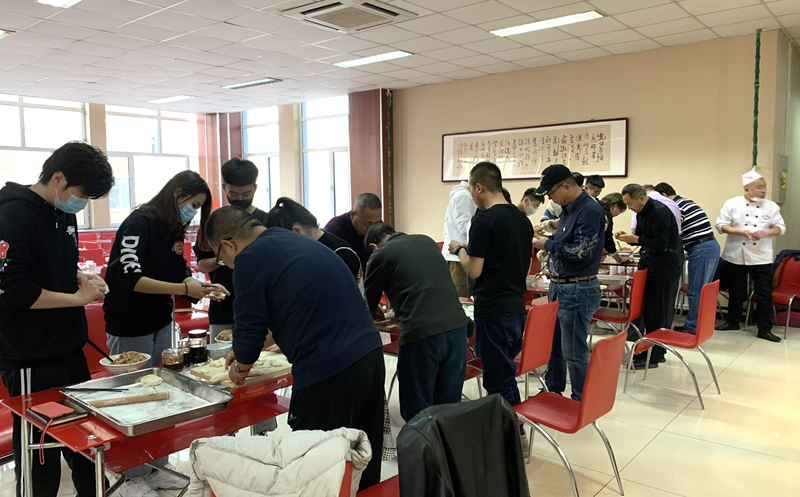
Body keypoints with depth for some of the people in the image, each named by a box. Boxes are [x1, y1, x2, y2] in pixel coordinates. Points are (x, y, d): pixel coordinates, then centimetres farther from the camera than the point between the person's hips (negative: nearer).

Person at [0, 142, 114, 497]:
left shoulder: (64, 213, 9)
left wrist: (82, 278, 3)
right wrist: (79, 297, -17)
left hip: (69, 350, 8)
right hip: (31, 363, -8)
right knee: (41, 458, 6)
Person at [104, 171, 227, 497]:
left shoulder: (174, 231, 8)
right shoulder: (140, 222, -17)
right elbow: (130, 278, -26)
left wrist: (204, 287, -5)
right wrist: (184, 289, -28)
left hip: (161, 323, 8)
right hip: (130, 327, -8)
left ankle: (158, 467, 26)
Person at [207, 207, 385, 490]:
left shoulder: (250, 259, -7)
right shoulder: (297, 241, 19)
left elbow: (249, 326, -5)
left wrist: (241, 366, 17)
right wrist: (246, 351, 35)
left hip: (329, 373, -8)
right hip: (372, 356, 9)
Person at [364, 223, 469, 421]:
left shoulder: (380, 255, 5)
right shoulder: (427, 241, 20)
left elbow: (369, 303, 17)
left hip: (421, 334, -5)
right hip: (457, 325, 6)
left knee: (417, 413, 9)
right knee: (450, 407, 16)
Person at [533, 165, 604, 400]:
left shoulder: (590, 211, -18)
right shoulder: (567, 209, 11)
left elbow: (582, 252, -24)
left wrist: (549, 245, -14)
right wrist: (544, 240, 4)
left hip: (577, 291, -10)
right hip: (559, 286, 10)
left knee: (574, 352, 0)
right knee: (553, 344, 19)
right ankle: (553, 390, 35)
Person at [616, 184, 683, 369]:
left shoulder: (659, 211, -19)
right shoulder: (642, 212, 11)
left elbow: (661, 244, -23)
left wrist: (635, 239, -20)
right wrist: (628, 236, 1)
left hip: (665, 264, -10)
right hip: (652, 262, 10)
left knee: (657, 311, -5)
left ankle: (652, 357, 2)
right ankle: (657, 352, 23)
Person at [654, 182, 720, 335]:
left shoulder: (676, 207, -11)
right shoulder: (687, 202, 19)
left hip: (700, 250, -10)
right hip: (712, 246, 10)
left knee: (696, 292, -2)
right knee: (702, 290, 14)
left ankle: (693, 328, 4)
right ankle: (692, 324, 22)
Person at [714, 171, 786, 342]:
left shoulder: (771, 206, 3)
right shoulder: (732, 204, -3)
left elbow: (781, 227, 4)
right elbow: (721, 225, -6)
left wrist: (766, 232, -17)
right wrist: (742, 232, -18)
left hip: (762, 257, 1)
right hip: (736, 256, -1)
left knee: (765, 294, 1)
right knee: (736, 292, 12)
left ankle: (765, 329, 12)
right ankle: (732, 321, 29)